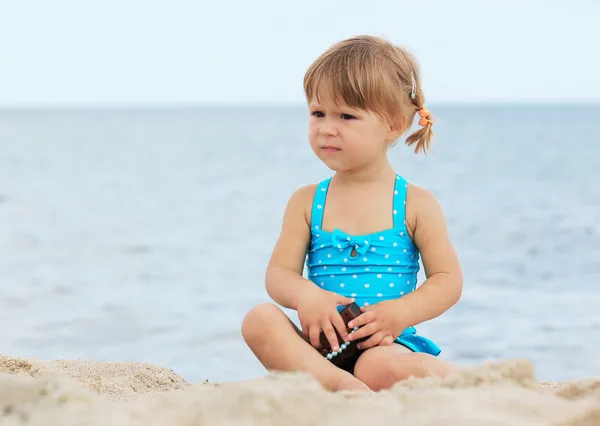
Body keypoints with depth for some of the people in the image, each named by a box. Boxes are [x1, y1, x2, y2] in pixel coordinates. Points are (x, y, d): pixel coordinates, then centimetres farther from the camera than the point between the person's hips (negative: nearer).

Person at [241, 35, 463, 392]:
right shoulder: (307, 202, 11)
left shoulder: (416, 204, 4)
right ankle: (342, 385, -37)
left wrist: (400, 313, -17)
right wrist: (305, 295, -21)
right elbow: (279, 273, 5)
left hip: (387, 343, -4)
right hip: (322, 342, 4)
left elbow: (448, 281, 2)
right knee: (260, 319, -27)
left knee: (381, 367, -41)